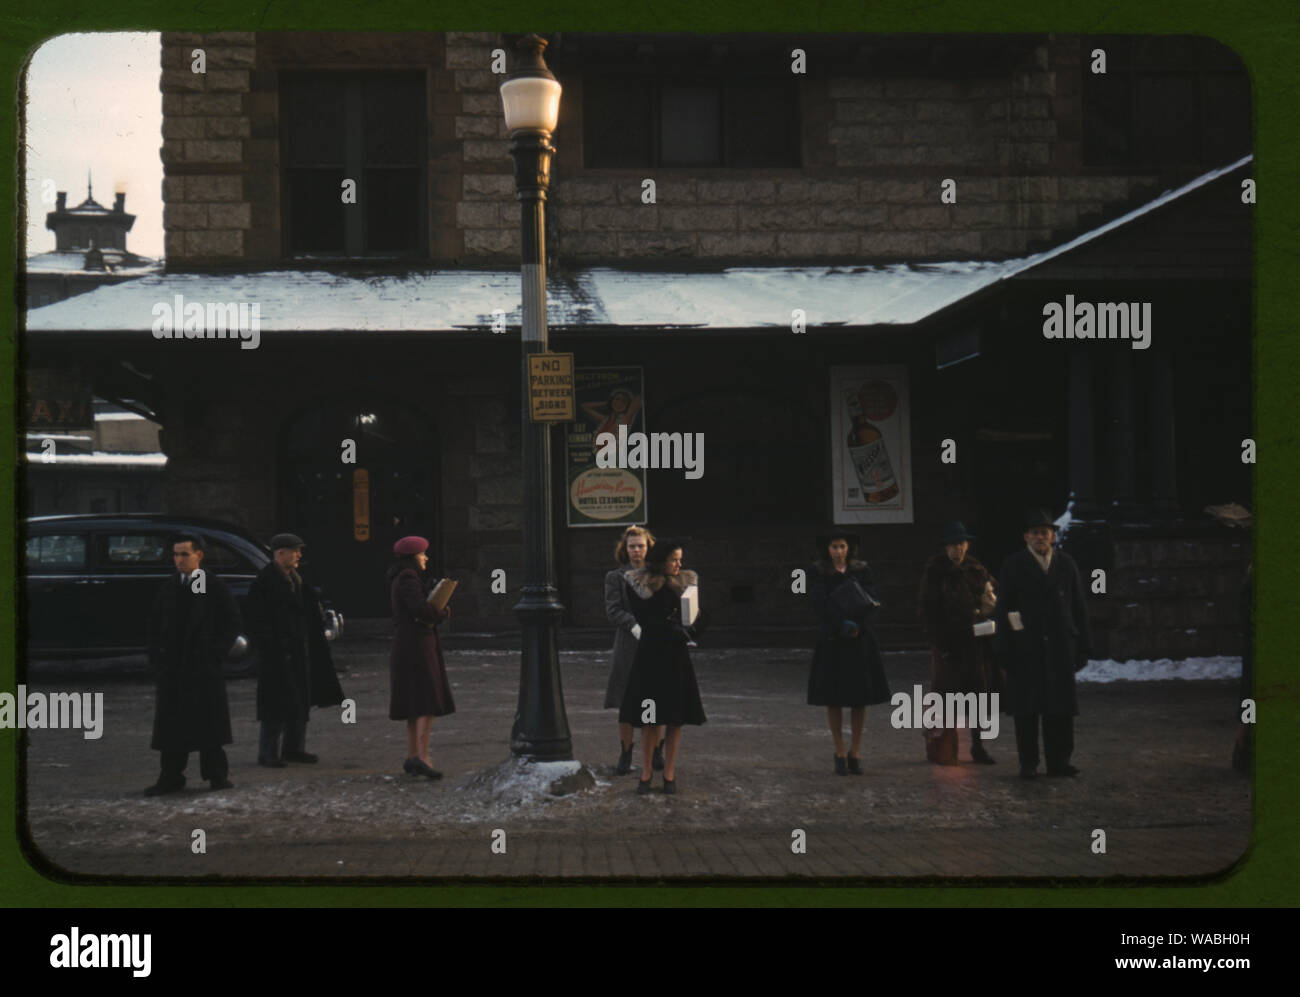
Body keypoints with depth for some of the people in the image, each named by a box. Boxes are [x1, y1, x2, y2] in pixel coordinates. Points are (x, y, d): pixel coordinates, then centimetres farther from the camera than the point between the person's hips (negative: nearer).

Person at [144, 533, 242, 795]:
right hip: (172, 665, 4)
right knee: (171, 723, 3)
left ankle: (216, 774, 9)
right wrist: (156, 659, 5)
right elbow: (155, 625, 15)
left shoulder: (216, 587, -1)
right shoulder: (167, 588, 10)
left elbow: (233, 624, 0)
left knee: (209, 721, 1)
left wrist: (216, 654, -7)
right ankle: (171, 778, 8)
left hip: (204, 665, -4)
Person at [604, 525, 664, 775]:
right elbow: (612, 610, -3)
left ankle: (656, 754, 15)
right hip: (628, 645, -1)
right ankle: (625, 756, 8)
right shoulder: (615, 578, 8)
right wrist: (634, 626, -18)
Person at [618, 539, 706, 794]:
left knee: (675, 720, 2)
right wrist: (675, 630, -17)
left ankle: (669, 773, 10)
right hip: (649, 656, -2)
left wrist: (689, 633, -16)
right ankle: (646, 772, 12)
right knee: (648, 719, 2)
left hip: (676, 658, 2)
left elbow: (701, 619, 5)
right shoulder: (639, 583, -2)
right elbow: (643, 619, -9)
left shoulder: (687, 582, 5)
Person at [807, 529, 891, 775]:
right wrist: (843, 626, -20)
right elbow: (821, 606, -10)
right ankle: (839, 753, 7)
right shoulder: (818, 574, 1)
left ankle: (855, 752, 10)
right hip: (831, 641, -2)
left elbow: (871, 603, -2)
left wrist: (854, 624, -17)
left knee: (860, 699, 1)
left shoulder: (861, 571, 7)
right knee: (833, 700, -1)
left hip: (860, 641, 2)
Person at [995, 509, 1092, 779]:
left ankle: (1059, 761, 12)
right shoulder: (1013, 566, 1)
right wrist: (1005, 649, -8)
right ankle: (1028, 763, 7)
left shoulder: (1066, 564, 9)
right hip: (1025, 649, -2)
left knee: (1061, 706, 4)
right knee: (1026, 708, 1)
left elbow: (1079, 607, 11)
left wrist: (1083, 645, 6)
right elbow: (1003, 608, -2)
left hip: (1060, 647, 2)